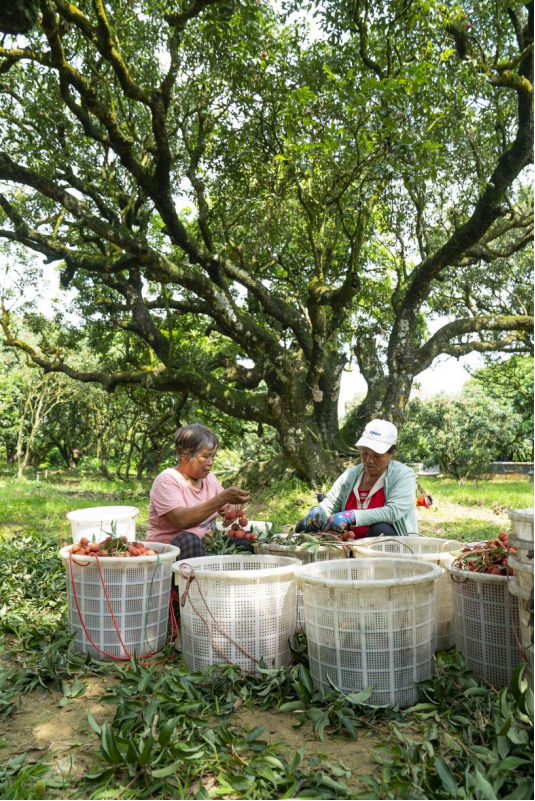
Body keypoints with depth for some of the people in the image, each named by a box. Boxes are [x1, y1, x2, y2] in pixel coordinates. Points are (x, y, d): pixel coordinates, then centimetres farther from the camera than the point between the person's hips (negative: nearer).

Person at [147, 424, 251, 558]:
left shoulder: (209, 477, 9)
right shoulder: (167, 481, -13)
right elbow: (182, 520, -29)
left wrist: (235, 504, -10)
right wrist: (222, 498, -34)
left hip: (208, 544, 7)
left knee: (248, 540, -14)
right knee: (189, 540, -37)